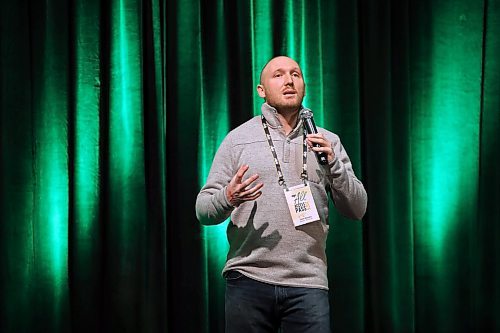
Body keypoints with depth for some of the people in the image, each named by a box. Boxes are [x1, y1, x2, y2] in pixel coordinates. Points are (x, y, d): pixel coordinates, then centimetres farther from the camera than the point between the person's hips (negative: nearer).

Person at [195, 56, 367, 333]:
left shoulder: (327, 142, 11)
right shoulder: (238, 139, 6)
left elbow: (356, 210, 7)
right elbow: (203, 210, 4)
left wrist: (334, 164, -8)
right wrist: (228, 199, -17)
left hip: (308, 282, 1)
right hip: (249, 279, -1)